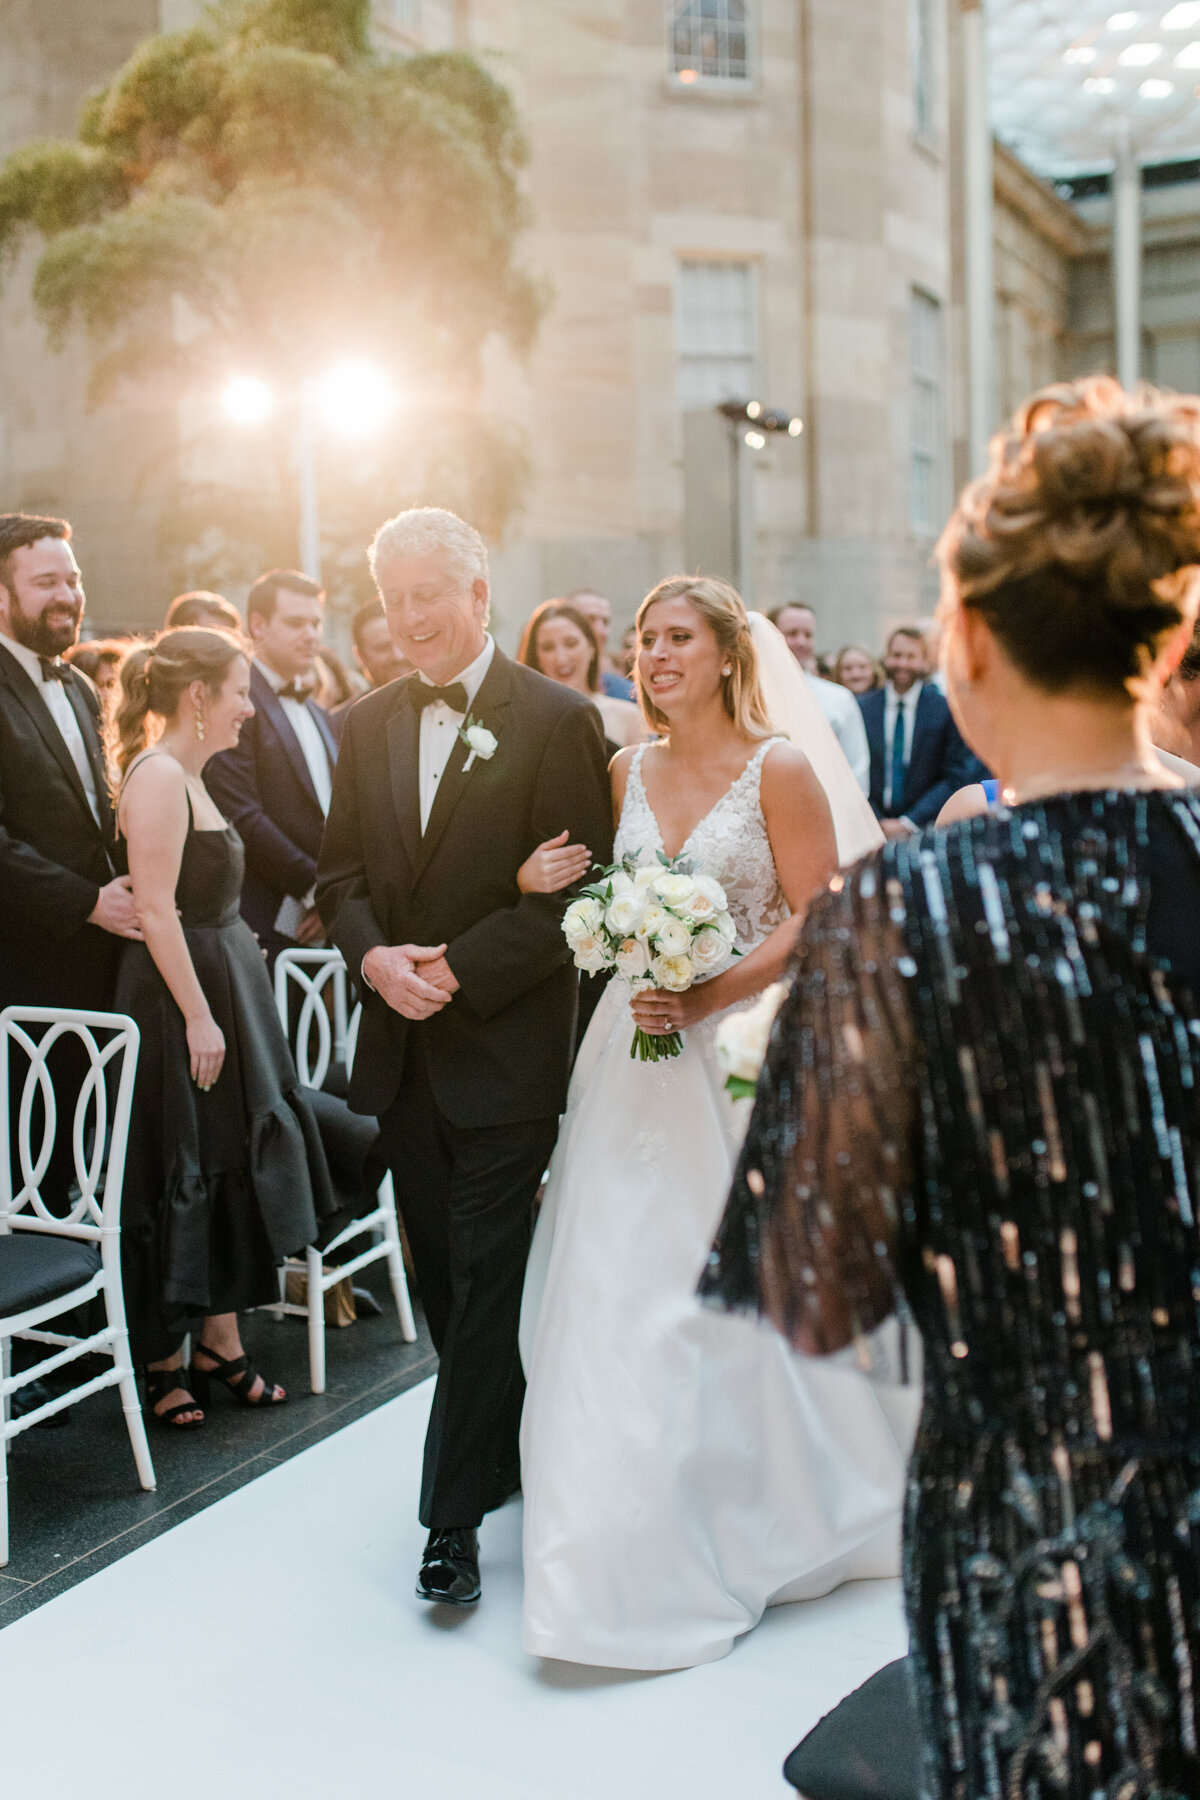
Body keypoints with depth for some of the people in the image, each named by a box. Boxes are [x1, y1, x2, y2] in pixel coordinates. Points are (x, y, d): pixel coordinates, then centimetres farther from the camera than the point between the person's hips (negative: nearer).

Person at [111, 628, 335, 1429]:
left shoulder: (188, 778, 14)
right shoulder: (158, 776, -16)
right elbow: (157, 909, -22)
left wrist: (227, 1006, 15)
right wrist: (198, 1015, -23)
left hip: (225, 991, 10)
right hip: (182, 997, -10)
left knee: (232, 1168, 13)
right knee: (181, 1173, 0)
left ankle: (221, 1342, 23)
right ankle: (165, 1361, 14)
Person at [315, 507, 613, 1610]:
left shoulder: (557, 720, -8)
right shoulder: (367, 725, 10)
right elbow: (342, 871, 10)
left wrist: (462, 971, -18)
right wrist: (374, 958, -10)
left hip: (506, 1050, -6)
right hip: (402, 1051, 6)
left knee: (489, 1281, -1)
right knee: (443, 1277, 15)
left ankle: (453, 1516, 8)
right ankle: (511, 1447, 34)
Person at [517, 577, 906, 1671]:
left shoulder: (777, 769, -5)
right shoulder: (628, 772, 10)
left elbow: (816, 920, -9)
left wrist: (705, 997, -18)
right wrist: (633, 982, -2)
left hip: (740, 1040, -4)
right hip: (634, 1048, 5)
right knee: (617, 1282, 5)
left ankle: (760, 1519, 25)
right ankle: (637, 1537, 24)